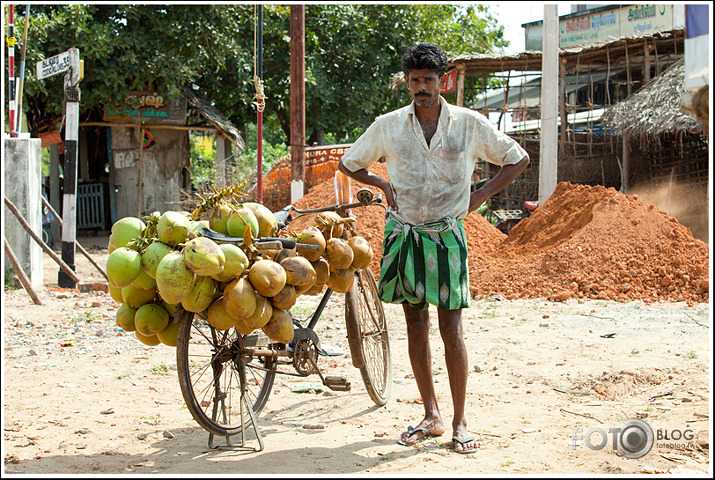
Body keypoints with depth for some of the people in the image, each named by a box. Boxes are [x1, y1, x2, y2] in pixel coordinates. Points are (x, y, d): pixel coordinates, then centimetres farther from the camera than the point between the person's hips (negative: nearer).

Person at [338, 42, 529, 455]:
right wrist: (385, 185, 3)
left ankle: (460, 421, 7)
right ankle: (431, 417, 16)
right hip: (402, 234, 2)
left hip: (446, 234, -2)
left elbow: (518, 159, 10)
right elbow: (349, 164, 17)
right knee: (416, 327, 6)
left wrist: (480, 195, 2)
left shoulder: (470, 124, -1)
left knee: (451, 330, -4)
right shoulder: (387, 126, 2)